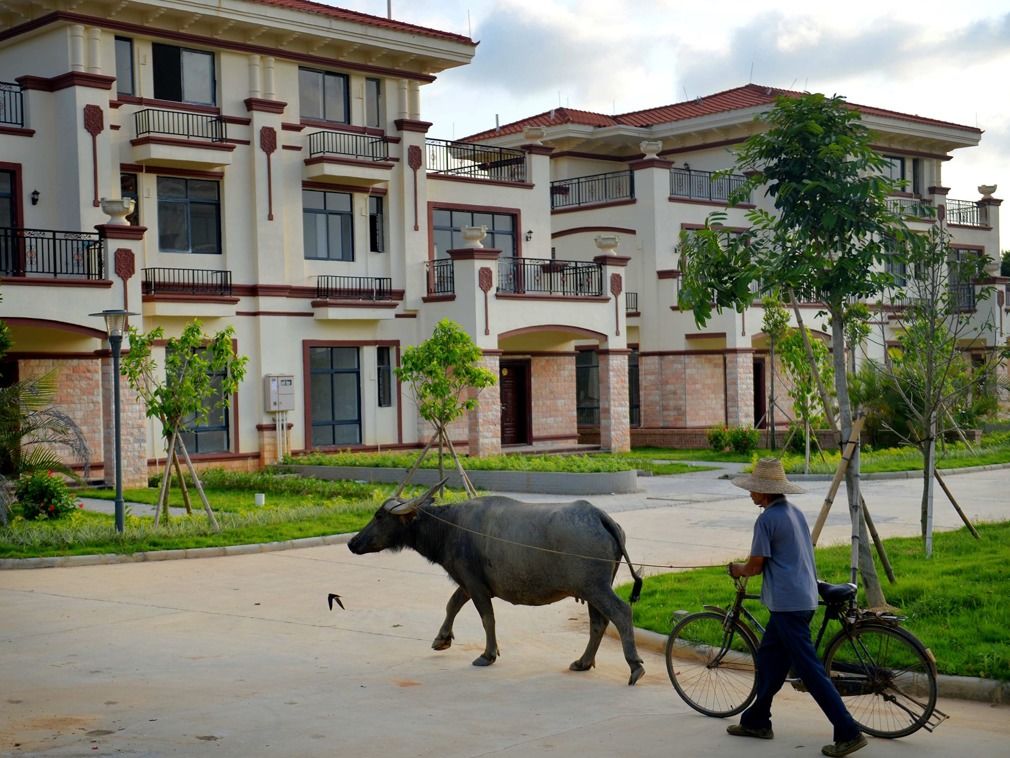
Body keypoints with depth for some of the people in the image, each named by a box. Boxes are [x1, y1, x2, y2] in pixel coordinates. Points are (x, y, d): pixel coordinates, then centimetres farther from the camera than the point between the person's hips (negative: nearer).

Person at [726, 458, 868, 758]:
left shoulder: (767, 519, -15)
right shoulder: (795, 512, 12)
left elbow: (755, 565, -12)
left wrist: (737, 570, 9)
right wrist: (748, 567, 26)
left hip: (787, 604, -10)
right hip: (804, 596, 10)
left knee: (810, 670, -7)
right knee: (768, 657, 19)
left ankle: (849, 733, -7)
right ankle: (756, 721, 30)